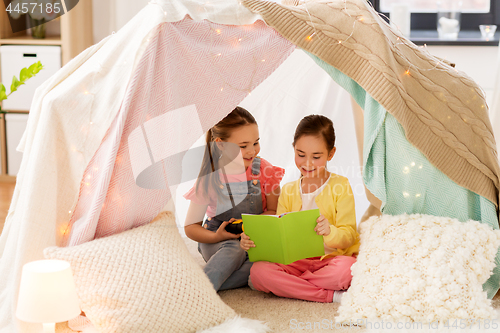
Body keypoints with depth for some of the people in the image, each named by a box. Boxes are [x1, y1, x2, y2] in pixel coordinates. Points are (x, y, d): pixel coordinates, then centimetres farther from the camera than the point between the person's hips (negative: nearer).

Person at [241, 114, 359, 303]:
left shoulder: (340, 186, -1)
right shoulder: (288, 192, 11)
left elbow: (349, 235, -8)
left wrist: (330, 232, -32)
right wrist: (253, 241, -12)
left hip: (333, 258, -4)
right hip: (297, 261, 4)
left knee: (346, 269, -40)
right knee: (259, 270, -27)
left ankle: (286, 284, -20)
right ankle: (331, 295, -26)